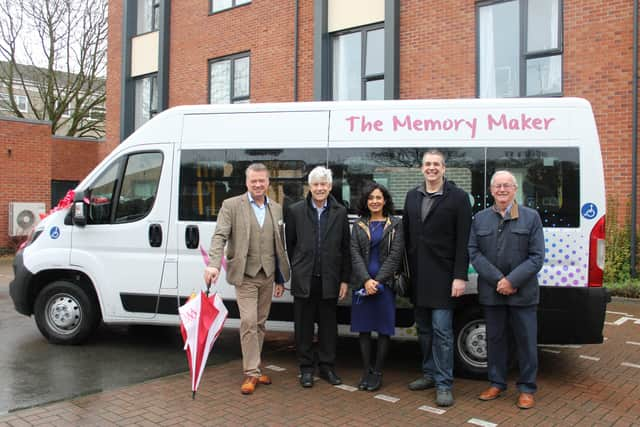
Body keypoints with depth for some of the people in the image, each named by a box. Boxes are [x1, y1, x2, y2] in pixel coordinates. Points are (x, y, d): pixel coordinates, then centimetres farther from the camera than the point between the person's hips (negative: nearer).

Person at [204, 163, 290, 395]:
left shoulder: (276, 209, 10)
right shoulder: (231, 205, -3)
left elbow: (279, 246, 12)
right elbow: (220, 236, -12)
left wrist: (280, 279, 12)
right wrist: (214, 264, -28)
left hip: (268, 276, 4)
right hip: (245, 275, -4)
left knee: (259, 323, 11)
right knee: (248, 322, -8)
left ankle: (253, 368, 24)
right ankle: (251, 373, 2)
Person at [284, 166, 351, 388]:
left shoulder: (340, 212, 3)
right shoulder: (295, 211, -1)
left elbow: (345, 248, 4)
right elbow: (289, 244, 5)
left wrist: (344, 279, 2)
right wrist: (297, 269, 5)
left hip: (329, 280, 1)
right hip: (304, 280, -1)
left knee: (328, 325, 10)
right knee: (304, 326, 7)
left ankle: (327, 366, 24)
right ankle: (306, 368, 20)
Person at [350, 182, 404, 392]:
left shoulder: (395, 224, 3)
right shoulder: (359, 225, 9)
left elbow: (395, 255, -4)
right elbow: (355, 254, 1)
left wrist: (378, 280, -12)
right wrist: (366, 280, -12)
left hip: (385, 282, -2)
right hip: (362, 283, 2)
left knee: (384, 328, 2)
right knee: (363, 328, 5)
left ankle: (377, 372, 12)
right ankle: (366, 371, 16)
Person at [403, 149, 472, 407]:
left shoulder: (458, 197, -5)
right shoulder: (412, 196, 11)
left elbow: (463, 241, -9)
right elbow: (407, 235, 12)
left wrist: (460, 276, -14)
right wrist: (406, 270, 8)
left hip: (443, 275, -5)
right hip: (418, 276, 6)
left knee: (442, 330, -5)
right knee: (424, 329, 14)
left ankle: (444, 384, 5)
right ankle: (429, 374, 28)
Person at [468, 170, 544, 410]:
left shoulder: (531, 217, 1)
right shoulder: (480, 218, 7)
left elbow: (536, 257, -4)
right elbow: (474, 253, -1)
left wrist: (512, 281, -15)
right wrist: (497, 279, -12)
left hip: (523, 292, -2)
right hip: (491, 292, 2)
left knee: (526, 340, 5)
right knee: (495, 338, 12)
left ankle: (527, 389, 19)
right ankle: (497, 383, 26)